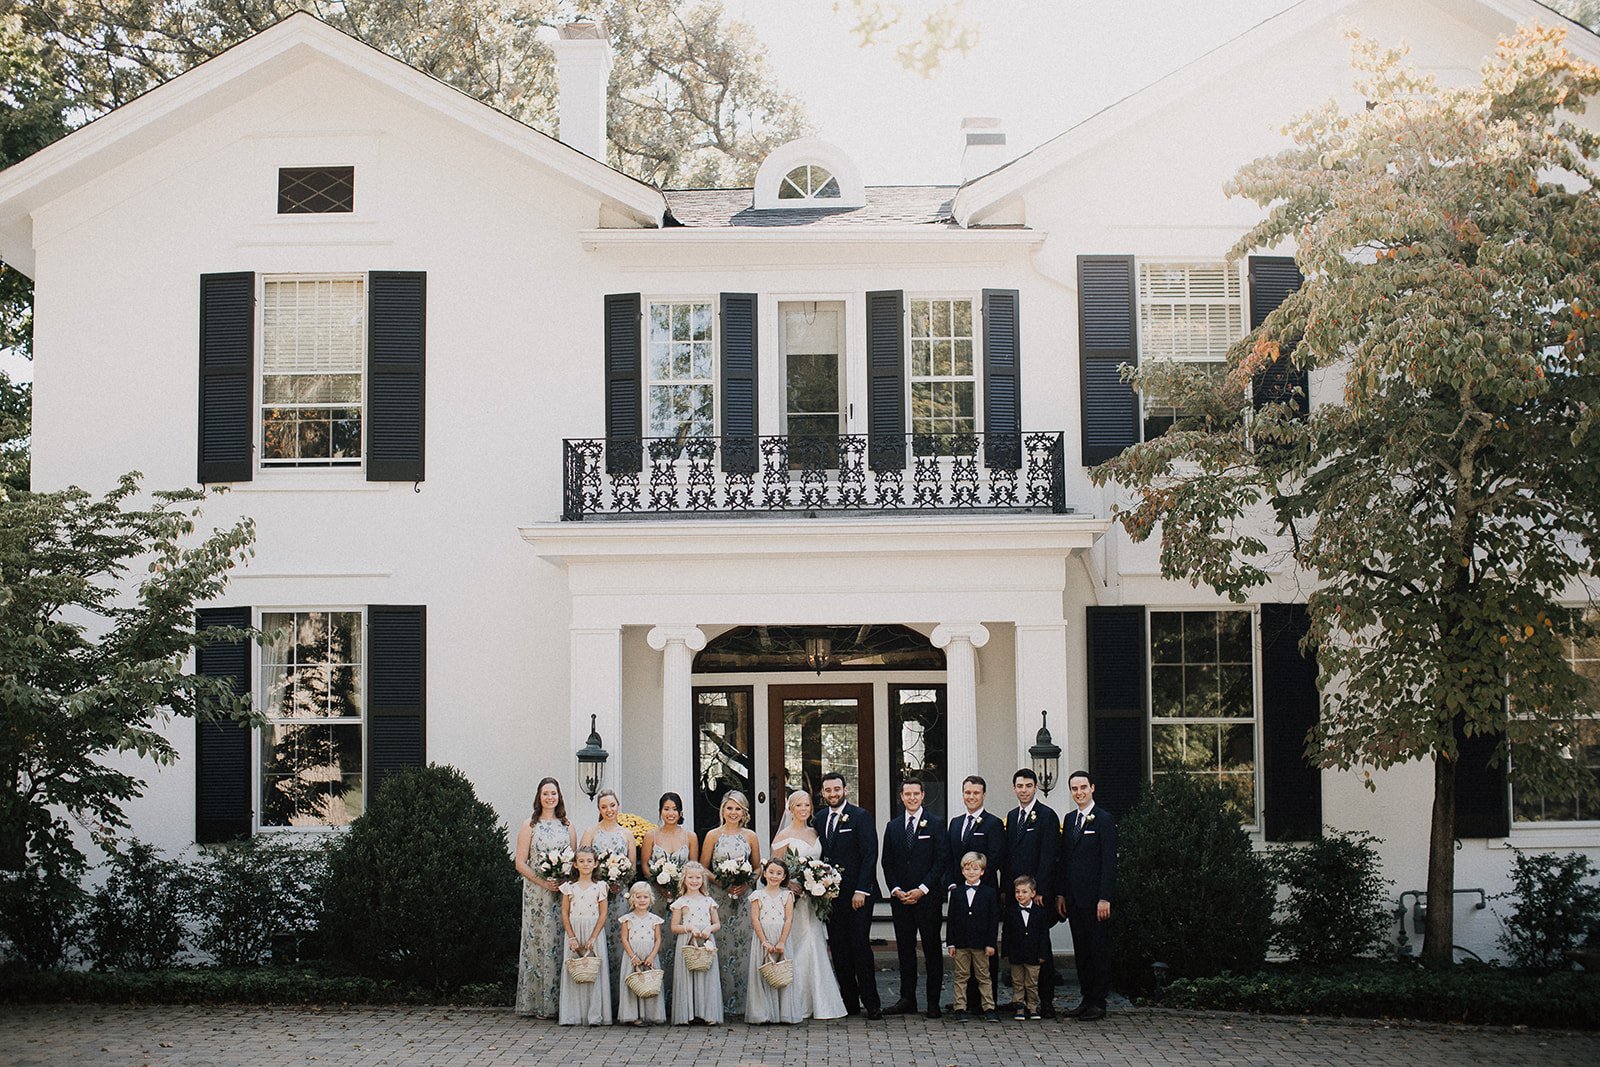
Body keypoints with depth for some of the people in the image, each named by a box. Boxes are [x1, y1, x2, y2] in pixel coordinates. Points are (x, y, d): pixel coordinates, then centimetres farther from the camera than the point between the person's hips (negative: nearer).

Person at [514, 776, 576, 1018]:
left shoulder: (567, 826, 12)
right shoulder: (529, 825, 2)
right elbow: (520, 863, -3)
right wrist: (543, 882, -14)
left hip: (564, 893, 3)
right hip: (537, 895, -3)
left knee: (562, 941, 0)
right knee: (539, 940, -4)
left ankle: (560, 1001, 4)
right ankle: (539, 1003, -2)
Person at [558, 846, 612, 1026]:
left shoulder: (600, 887, 3)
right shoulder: (569, 887, 6)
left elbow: (603, 914, -1)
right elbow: (565, 913, 3)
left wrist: (592, 939, -10)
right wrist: (572, 938, -8)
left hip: (594, 931, -1)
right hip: (574, 932, 1)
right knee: (573, 972, -2)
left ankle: (594, 1015, -2)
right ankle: (573, 1016, 0)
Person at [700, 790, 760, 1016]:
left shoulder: (750, 836, 9)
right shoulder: (713, 836, 5)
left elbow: (758, 867, 13)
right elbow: (703, 868, 4)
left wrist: (747, 883, -6)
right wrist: (722, 882, -11)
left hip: (744, 898, 1)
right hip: (718, 896, -1)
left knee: (742, 945, -3)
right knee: (720, 946, -5)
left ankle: (740, 1000, 3)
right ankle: (720, 1001, -1)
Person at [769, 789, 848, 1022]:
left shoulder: (814, 833, 14)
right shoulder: (784, 835, -4)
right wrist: (791, 886, -20)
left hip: (814, 898, 6)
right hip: (794, 898, -6)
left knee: (816, 946, 5)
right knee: (800, 947, -8)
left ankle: (819, 1002, 10)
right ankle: (799, 1004, -3)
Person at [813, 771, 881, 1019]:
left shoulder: (860, 816, -6)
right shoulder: (820, 818, 12)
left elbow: (870, 855, -10)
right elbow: (820, 854, 16)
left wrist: (861, 890, -15)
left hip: (856, 894, -6)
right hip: (831, 894, 6)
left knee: (860, 946, -7)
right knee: (838, 948, 6)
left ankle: (871, 1003, -2)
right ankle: (849, 1002, 12)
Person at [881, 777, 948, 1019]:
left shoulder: (934, 825, 0)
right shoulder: (892, 826, 11)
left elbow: (941, 861, -4)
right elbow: (887, 862, 12)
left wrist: (922, 889, -12)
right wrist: (895, 889, -3)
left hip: (927, 897, -3)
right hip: (900, 897, 3)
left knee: (932, 950, 0)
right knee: (905, 950, 6)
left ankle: (933, 1002, 4)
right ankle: (907, 999, 12)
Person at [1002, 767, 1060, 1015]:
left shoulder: (1047, 815, -5)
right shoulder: (1012, 816, 16)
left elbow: (1048, 857, -11)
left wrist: (1038, 890, -15)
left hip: (1037, 892, -6)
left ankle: (1046, 1001, 1)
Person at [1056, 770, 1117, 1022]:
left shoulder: (1104, 819, -7)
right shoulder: (1070, 820, 14)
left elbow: (1109, 862, -11)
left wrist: (1104, 898, -16)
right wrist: (1060, 893, 10)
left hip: (1095, 897, -7)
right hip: (1074, 897, 7)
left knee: (1099, 949, -1)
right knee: (1081, 949, 9)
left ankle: (1098, 1003, 3)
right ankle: (1087, 998, 16)